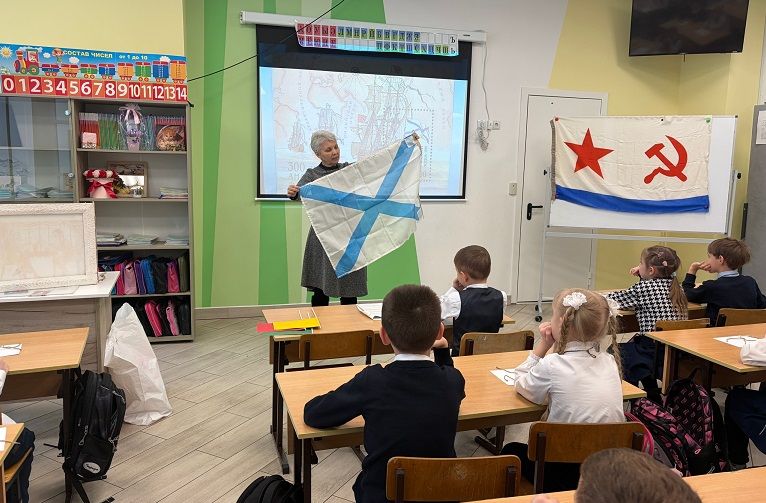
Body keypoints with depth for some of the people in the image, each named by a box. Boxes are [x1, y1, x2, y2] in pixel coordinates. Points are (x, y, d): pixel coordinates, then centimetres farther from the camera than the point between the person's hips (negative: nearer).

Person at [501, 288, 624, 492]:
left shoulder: (552, 365, -18)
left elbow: (522, 387, 0)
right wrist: (554, 345, 3)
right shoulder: (609, 361, -2)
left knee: (511, 451, 23)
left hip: (569, 471, -6)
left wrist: (543, 344, -3)